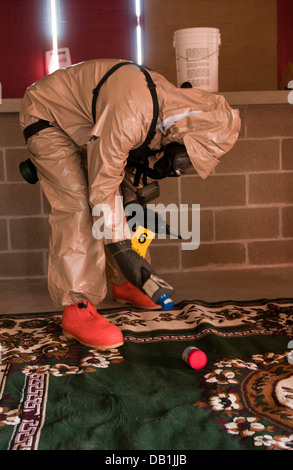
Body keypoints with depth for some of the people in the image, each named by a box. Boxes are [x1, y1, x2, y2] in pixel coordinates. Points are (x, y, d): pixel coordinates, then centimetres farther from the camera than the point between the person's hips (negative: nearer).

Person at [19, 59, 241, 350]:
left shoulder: (171, 100, -11)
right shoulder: (129, 114, -40)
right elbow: (102, 186, -33)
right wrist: (121, 248, -29)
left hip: (84, 124, 9)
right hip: (47, 119, -9)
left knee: (126, 198, 5)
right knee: (78, 205, -23)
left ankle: (124, 283, 20)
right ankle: (77, 308, -19)